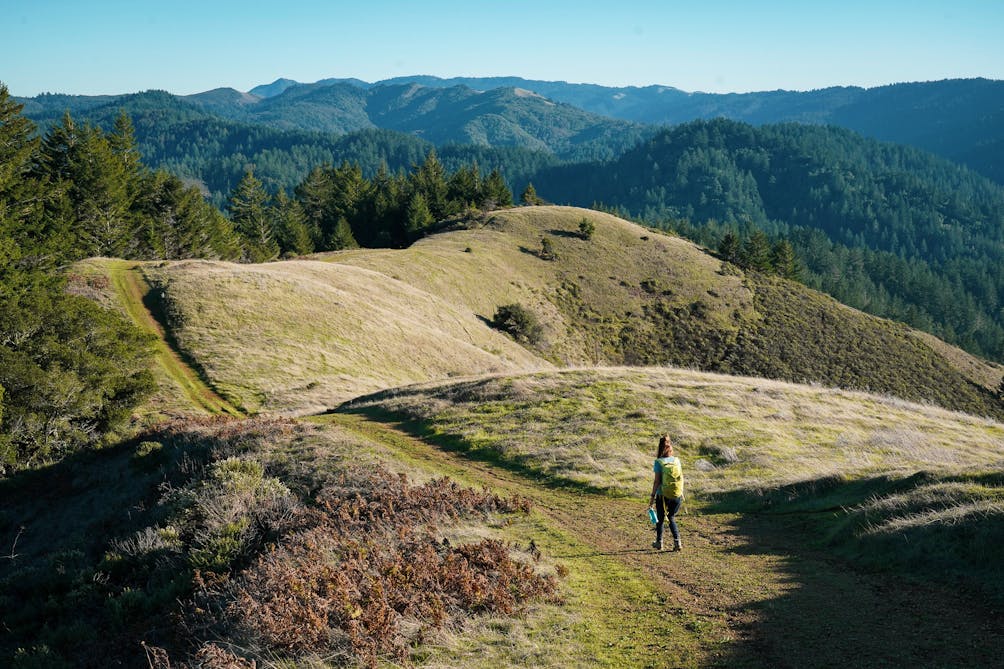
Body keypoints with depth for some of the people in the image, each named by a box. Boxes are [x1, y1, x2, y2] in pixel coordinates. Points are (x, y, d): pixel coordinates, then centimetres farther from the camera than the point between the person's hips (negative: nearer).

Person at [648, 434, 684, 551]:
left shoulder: (659, 462, -10)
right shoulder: (676, 460, 0)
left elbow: (657, 481, -12)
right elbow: (680, 478, 4)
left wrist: (652, 496, -6)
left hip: (663, 496, -3)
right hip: (677, 496, 3)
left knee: (661, 519, 17)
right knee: (671, 518, 20)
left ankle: (659, 542, 28)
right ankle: (677, 542, 7)